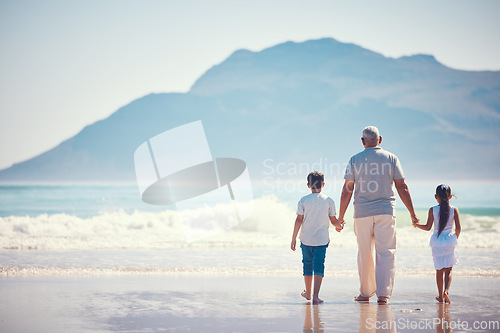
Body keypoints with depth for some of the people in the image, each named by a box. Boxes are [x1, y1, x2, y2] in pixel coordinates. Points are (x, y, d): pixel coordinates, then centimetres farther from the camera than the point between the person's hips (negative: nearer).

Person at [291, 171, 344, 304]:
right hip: (322, 239, -1)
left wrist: (293, 238, -1)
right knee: (319, 266, -5)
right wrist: (340, 226, 28)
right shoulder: (328, 201, 0)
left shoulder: (303, 201, -1)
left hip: (306, 239, 1)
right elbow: (333, 221, 6)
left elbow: (299, 220, -5)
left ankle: (308, 292, 30)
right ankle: (315, 295, -19)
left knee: (307, 264, 16)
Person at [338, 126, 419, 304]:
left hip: (362, 212, 1)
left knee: (364, 254, 10)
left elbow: (347, 190, -1)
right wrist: (412, 213, 4)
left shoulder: (355, 160, 3)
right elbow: (402, 187, 0)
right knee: (386, 253, 0)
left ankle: (365, 293, 17)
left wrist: (341, 216, 4)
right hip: (385, 211, -1)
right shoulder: (391, 158, 3)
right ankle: (383, 294, -9)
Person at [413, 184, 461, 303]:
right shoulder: (454, 210, -2)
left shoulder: (433, 210, -3)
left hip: (437, 242, 0)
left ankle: (440, 296, 14)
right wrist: (455, 238, 13)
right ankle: (446, 291, -16)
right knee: (448, 270, 6)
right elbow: (458, 227, -5)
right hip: (450, 242, 0)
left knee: (439, 270, 10)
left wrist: (417, 225, 13)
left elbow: (428, 227, -4)